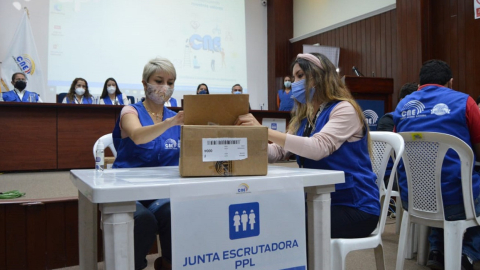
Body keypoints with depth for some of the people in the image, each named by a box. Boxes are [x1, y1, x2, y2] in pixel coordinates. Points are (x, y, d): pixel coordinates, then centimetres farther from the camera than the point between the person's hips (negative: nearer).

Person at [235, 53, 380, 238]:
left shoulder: (344, 109, -13)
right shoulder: (305, 117, 12)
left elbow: (317, 148, -30)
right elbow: (278, 152, 0)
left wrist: (265, 131, -32)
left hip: (355, 207, -6)